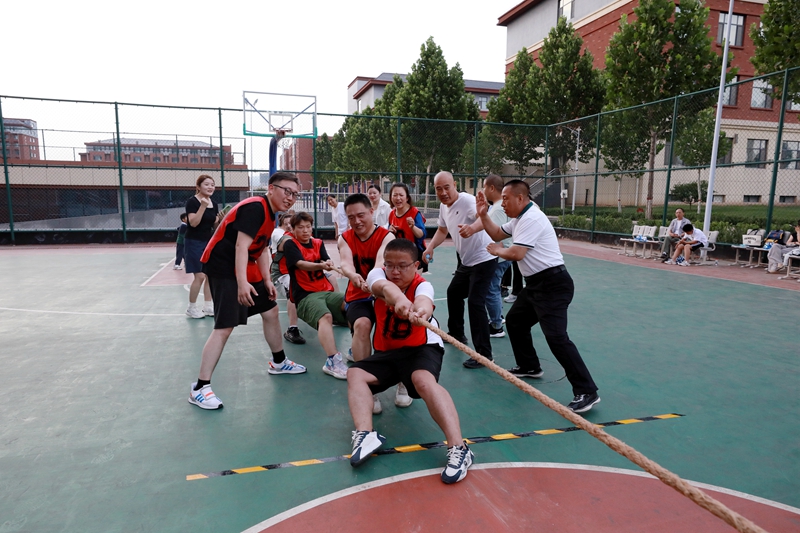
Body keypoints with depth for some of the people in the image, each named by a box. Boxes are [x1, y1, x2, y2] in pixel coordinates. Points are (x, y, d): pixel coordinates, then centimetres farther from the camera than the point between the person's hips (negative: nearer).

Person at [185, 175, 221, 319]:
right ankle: (191, 308, 8)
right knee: (199, 276, -8)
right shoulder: (192, 202, -12)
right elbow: (193, 223, -23)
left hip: (208, 242, 7)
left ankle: (208, 307, 16)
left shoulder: (213, 205, 8)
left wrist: (221, 218, -6)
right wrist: (203, 206, -29)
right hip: (194, 243, -7)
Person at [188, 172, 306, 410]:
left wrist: (267, 280, 14)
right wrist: (242, 283, -33)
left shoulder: (270, 214, 11)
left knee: (271, 311, 17)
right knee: (225, 326, -16)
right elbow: (241, 246, -27)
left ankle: (278, 362, 36)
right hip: (223, 268, -10)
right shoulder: (255, 207, -20)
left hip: (245, 269, 10)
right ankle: (199, 388, -8)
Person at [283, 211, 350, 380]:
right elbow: (301, 264, -19)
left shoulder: (318, 243, 15)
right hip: (305, 295, -5)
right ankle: (332, 361, -44)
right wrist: (320, 266, -40)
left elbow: (327, 263, -3)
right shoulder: (290, 245, 0)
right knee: (325, 317, -36)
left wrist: (329, 264, -29)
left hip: (327, 291, 5)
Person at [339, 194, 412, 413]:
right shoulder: (345, 239, -2)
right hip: (357, 296, 1)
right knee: (362, 324, -31)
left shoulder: (387, 237, -10)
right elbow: (346, 263, -24)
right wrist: (354, 276, -50)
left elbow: (381, 262, -32)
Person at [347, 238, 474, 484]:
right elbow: (386, 288, -37)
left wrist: (421, 311, -70)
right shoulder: (377, 274, -11)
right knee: (355, 374, -18)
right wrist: (400, 300, -62)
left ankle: (458, 448, -38)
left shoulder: (423, 285, -17)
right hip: (386, 351, 5)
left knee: (424, 380, -34)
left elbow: (423, 301, -44)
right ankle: (365, 435, -31)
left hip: (422, 348, -4)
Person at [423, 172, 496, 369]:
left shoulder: (467, 200, -22)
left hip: (483, 259, -10)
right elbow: (442, 230, 21)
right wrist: (430, 247, 5)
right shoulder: (444, 207, 4)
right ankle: (456, 334, 43)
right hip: (466, 261, 10)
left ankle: (483, 353, -11)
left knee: (475, 302, -17)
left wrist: (472, 228, -64)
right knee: (453, 293, 22)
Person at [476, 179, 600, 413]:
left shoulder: (531, 219, -18)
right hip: (536, 284, 11)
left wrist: (497, 251, -2)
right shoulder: (520, 219, 15)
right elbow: (497, 234, 24)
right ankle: (529, 366, 36)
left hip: (553, 285, -11)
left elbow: (516, 254, -23)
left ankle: (586, 392, -14)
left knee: (556, 337, -19)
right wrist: (483, 214, 9)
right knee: (514, 321, 21)